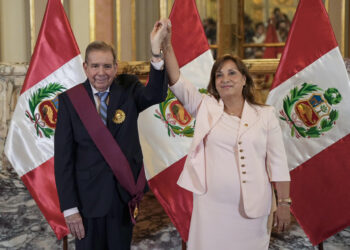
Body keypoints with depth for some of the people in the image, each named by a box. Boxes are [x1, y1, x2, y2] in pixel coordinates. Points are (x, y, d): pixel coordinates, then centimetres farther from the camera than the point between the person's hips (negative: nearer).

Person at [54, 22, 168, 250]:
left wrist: (157, 52, -42)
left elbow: (155, 95, -25)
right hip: (88, 195, -1)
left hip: (125, 192, 2)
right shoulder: (70, 99, -7)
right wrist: (69, 208, -11)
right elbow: (63, 156, -7)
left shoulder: (128, 88, -3)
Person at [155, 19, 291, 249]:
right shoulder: (206, 108, 4)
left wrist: (284, 203, -2)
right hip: (211, 205, 0)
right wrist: (167, 46, -21)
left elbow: (278, 163, 1)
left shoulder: (265, 115, 2)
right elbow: (178, 82, -9)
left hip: (253, 206, 0)